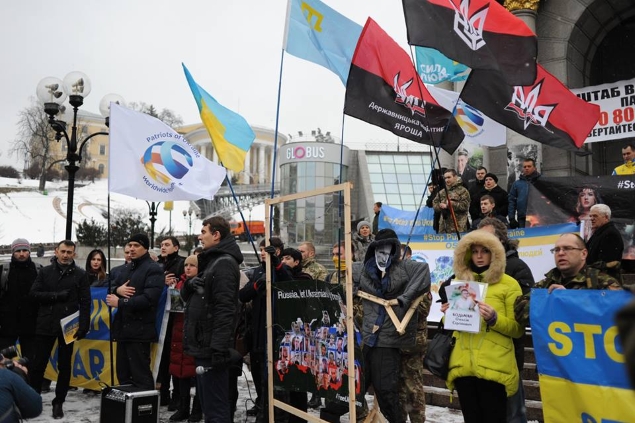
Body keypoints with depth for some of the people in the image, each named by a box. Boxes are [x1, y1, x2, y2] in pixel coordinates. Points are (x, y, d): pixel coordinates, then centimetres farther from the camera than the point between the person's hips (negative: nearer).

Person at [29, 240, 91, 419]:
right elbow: (34, 294, -3)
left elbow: (85, 303, -2)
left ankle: (58, 402, 18)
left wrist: (83, 326, -11)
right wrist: (57, 296, -14)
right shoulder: (45, 272, 6)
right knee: (38, 364, 7)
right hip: (45, 325, 1)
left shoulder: (80, 274, 1)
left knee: (64, 366, 6)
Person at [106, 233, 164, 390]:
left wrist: (120, 303, -15)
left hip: (139, 330, -9)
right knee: (123, 373, 15)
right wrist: (117, 290, -4)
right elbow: (112, 289, 20)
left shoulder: (153, 269, -8)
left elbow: (149, 298, -20)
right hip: (123, 328, 9)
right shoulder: (127, 268, 20)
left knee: (140, 375, -7)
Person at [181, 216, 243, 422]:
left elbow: (225, 309, -22)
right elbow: (189, 297, 21)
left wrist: (218, 348, -26)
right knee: (208, 405, 17)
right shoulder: (212, 261, 18)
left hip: (212, 348, -10)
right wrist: (189, 286, -2)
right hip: (204, 345, 10)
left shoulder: (224, 263, -14)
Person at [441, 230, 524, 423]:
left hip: (494, 366, -4)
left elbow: (517, 329, -3)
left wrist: (494, 318, -20)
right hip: (463, 364, 4)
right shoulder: (460, 282, 14)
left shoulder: (508, 284, 1)